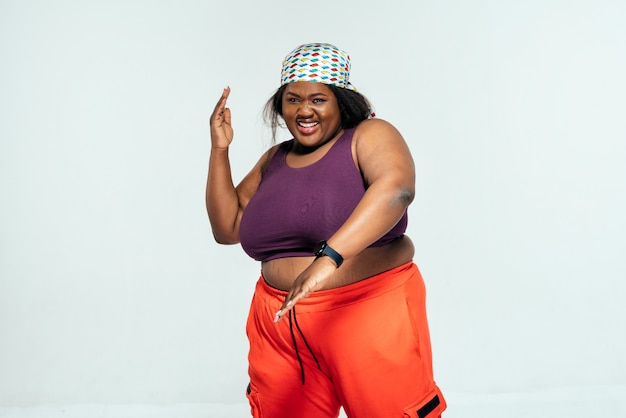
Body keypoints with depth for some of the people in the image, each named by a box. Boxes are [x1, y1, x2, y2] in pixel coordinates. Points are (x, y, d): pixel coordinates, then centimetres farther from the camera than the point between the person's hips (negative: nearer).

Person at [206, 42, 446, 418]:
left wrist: (329, 257, -37)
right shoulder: (275, 160, 13)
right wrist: (220, 149, 4)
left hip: (372, 314, -4)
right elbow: (227, 228, 13)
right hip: (282, 326, 5)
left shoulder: (369, 136, -4)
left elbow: (397, 188, -26)